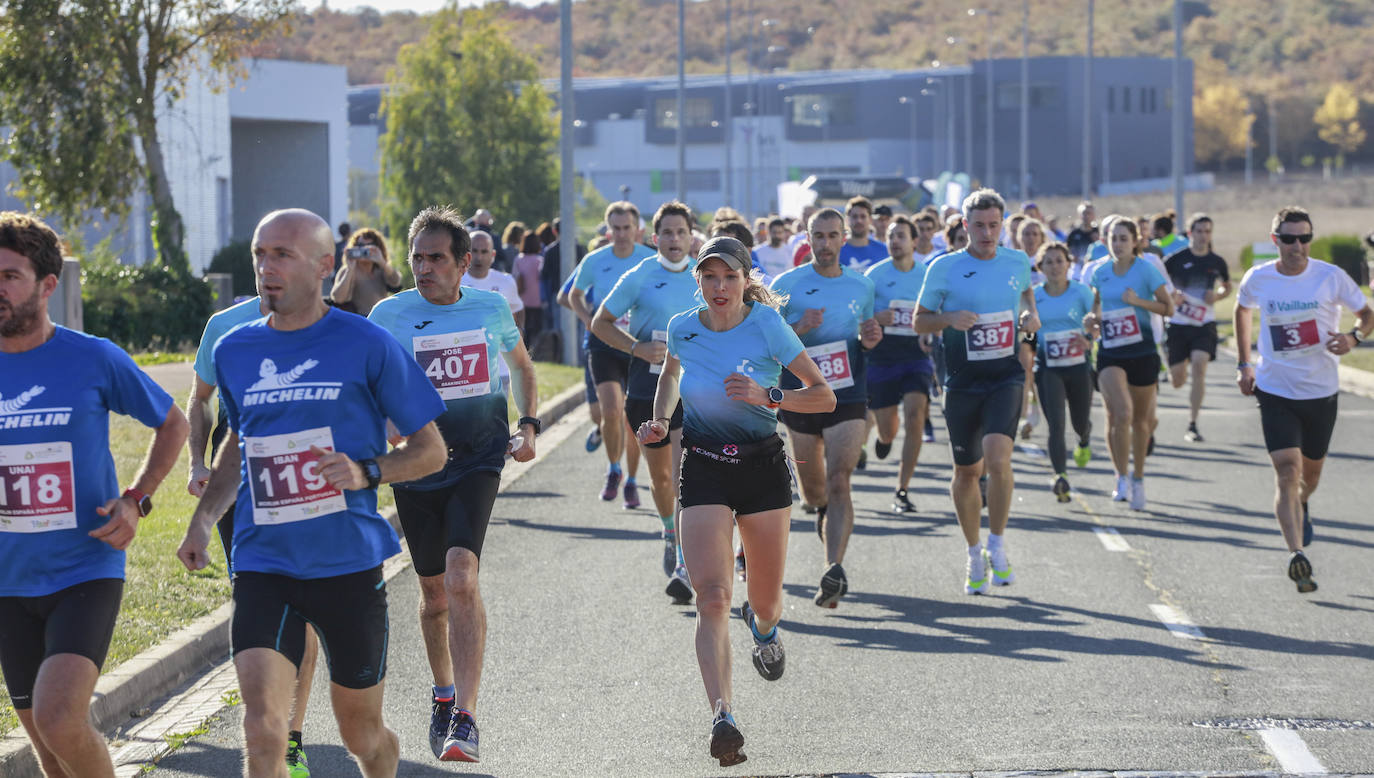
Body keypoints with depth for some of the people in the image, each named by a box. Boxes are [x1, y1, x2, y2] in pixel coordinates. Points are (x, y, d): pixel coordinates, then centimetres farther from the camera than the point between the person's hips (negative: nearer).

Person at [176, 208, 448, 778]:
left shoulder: (367, 346, -5)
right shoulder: (234, 351, 7)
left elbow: (430, 450, 0)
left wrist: (367, 472, -19)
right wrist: (203, 519, 12)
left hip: (349, 564, -2)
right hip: (263, 563, 2)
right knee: (262, 727, -17)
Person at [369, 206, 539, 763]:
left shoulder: (492, 308, 2)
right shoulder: (390, 315, -3)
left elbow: (521, 366, 20)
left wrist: (528, 426, 7)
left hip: (478, 460, -1)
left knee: (461, 576, -20)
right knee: (433, 591, 12)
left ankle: (465, 719, -22)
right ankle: (444, 693, 39)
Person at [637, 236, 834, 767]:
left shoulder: (767, 325, -11)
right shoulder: (683, 329, -3)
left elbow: (824, 396, -9)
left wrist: (768, 396, -24)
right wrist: (660, 420, 4)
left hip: (763, 468, 0)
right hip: (703, 470, 1)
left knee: (766, 601, 11)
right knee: (712, 597, -18)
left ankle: (763, 626, 51)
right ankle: (722, 716, -28)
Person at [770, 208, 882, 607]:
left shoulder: (862, 287, 7)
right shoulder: (786, 285, -1)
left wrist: (869, 339, -3)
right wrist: (799, 329, -19)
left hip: (848, 397, 0)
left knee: (838, 482, -16)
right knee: (812, 491, 12)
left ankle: (834, 569, -23)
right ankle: (826, 512, 48)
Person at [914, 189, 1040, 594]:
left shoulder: (1017, 262, 5)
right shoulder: (944, 268, -3)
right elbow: (920, 320, 5)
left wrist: (1030, 314, 6)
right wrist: (950, 319, -15)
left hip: (1006, 376, 0)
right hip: (963, 381, 0)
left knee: (998, 457, -22)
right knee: (967, 470, 8)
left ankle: (998, 545, -5)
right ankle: (975, 553, 27)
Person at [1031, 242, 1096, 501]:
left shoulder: (1081, 292, -2)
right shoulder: (1034, 296, 2)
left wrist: (1089, 340, -20)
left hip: (1079, 366, 0)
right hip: (1048, 369, 0)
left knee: (1080, 421, 13)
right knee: (1055, 424, -15)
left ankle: (1084, 442, 50)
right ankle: (1060, 476, -21)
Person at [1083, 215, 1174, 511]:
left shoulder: (1146, 270, -6)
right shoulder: (1100, 272, 5)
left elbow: (1169, 308, -5)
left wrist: (1138, 301, -18)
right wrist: (1093, 320, 2)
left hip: (1142, 353, -1)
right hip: (1110, 354, 1)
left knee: (1140, 420, 10)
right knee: (1120, 414, -18)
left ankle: (1138, 478, 29)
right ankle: (1122, 478, -5)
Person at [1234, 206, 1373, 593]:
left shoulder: (1331, 277, -10)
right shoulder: (1258, 279, -6)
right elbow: (1243, 310, 17)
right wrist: (1243, 364, 14)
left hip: (1321, 391, 1)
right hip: (1275, 390, -1)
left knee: (1310, 471, 18)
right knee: (1287, 470, -16)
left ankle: (1301, 508, 53)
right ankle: (1296, 555, -22)